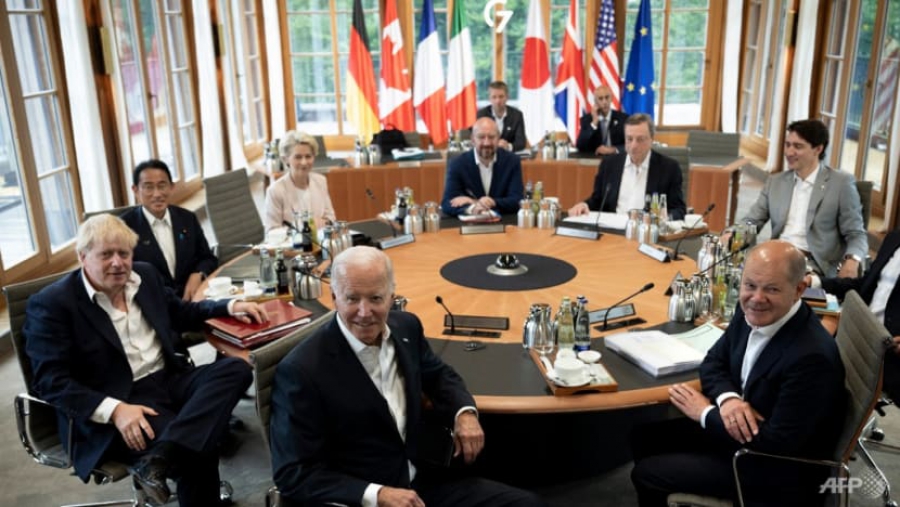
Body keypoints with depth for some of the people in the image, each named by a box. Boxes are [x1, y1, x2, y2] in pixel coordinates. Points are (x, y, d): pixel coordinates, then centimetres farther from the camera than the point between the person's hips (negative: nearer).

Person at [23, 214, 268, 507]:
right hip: (118, 401, -7)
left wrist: (231, 306, 11)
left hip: (169, 379, 7)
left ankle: (159, 458, -33)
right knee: (197, 453, -29)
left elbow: (181, 314, 28)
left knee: (237, 369, -22)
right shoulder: (52, 304, -7)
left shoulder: (146, 276, 12)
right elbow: (51, 380, -13)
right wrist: (114, 410, -26)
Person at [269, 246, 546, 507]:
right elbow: (294, 474, -16)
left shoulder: (406, 326, -2)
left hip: (420, 481, 6)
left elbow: (438, 375, 18)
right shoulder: (301, 370, -20)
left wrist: (464, 413, -2)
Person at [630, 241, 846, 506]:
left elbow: (777, 445, -28)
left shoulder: (812, 356, -31)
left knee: (647, 473, -6)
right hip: (740, 432, 8)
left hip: (776, 470, -8)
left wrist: (707, 412, -18)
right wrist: (727, 399, -16)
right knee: (644, 437, 8)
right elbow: (714, 361, 6)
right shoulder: (752, 312, -7)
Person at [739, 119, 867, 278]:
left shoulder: (841, 183, 3)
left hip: (813, 264, -3)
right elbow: (751, 222, 13)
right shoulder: (775, 182, 15)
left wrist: (852, 260, -20)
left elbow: (856, 234, 2)